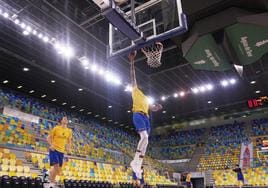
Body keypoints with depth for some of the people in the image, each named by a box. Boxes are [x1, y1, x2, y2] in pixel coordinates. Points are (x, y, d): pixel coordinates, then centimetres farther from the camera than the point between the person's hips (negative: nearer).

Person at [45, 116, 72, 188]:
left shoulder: (69, 131, 7)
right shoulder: (56, 128, -5)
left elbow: (69, 141, 19)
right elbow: (49, 137, 0)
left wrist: (69, 147, 0)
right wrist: (51, 145, -17)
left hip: (62, 151, 6)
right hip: (54, 150, -5)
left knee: (59, 169, 10)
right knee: (56, 166, -17)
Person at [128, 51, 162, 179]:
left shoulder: (146, 99, 31)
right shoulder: (135, 90, 13)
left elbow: (152, 109, 31)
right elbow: (133, 76, 6)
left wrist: (158, 107, 8)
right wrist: (132, 62, 1)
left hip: (145, 117, 8)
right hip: (138, 115, -8)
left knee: (145, 140, 0)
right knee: (145, 137, -23)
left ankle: (138, 165, 2)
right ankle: (135, 162, -21)